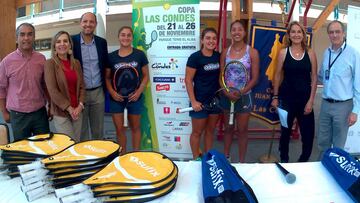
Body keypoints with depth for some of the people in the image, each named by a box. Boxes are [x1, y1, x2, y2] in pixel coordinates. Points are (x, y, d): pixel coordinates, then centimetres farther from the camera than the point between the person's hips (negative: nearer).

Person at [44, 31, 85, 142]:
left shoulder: (76, 63, 8)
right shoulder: (50, 63, -7)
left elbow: (81, 86, 8)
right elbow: (52, 90, -12)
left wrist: (80, 106, -6)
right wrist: (69, 108, -13)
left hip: (77, 111, 5)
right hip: (61, 113, -5)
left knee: (77, 143, 13)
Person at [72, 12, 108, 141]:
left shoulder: (102, 42, 4)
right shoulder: (72, 41, -6)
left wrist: (105, 87, 9)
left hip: (98, 92, 3)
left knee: (98, 130, 15)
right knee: (81, 130, 10)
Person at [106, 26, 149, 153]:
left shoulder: (139, 55, -2)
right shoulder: (111, 56, 2)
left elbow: (146, 76, 1)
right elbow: (107, 77, 6)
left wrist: (139, 91, -12)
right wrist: (112, 92, -10)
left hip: (134, 97, -1)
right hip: (116, 98, 1)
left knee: (135, 127, 13)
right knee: (119, 128, 10)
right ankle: (122, 155, 27)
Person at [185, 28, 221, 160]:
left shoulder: (218, 56, 2)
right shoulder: (195, 57, -13)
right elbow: (188, 80, -13)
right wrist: (193, 101, -16)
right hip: (200, 100, -5)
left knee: (210, 130, 17)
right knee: (197, 132, 8)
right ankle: (196, 159, 25)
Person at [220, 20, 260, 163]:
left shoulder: (252, 52, -6)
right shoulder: (225, 52, 2)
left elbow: (254, 78, -8)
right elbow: (221, 76, 2)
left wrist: (240, 92, -19)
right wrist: (227, 92, -14)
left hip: (244, 96, -2)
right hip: (227, 96, 3)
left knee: (242, 130, 8)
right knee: (228, 128, 16)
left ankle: (241, 161, 23)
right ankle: (226, 157, 33)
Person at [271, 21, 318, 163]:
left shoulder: (310, 53, 1)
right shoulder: (283, 53, -1)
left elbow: (314, 78, 2)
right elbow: (277, 75, 2)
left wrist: (311, 100, -4)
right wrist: (275, 97, 1)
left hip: (305, 98, 1)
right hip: (286, 98, -1)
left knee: (308, 132, 2)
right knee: (285, 131, 12)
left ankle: (303, 161, 24)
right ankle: (283, 160, 31)